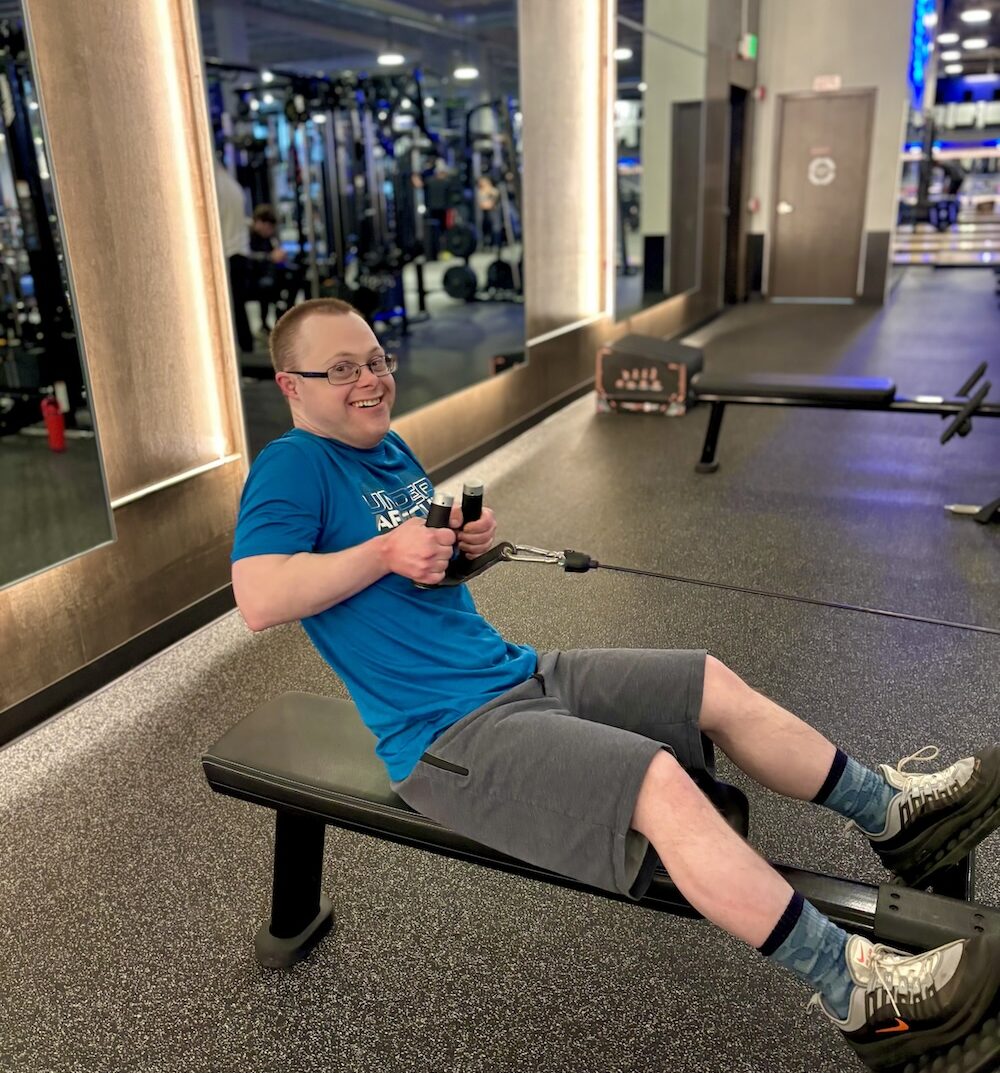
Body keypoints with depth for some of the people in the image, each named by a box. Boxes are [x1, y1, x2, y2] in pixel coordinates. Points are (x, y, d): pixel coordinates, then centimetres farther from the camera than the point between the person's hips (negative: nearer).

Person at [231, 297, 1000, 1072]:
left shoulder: (391, 449, 13)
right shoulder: (293, 466, -12)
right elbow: (258, 600, -25)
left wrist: (468, 540, 3)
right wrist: (385, 551, -23)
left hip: (519, 673, 10)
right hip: (450, 731, -9)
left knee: (717, 685, 6)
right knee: (659, 781, -27)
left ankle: (894, 813, 21)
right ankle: (856, 992, -13)